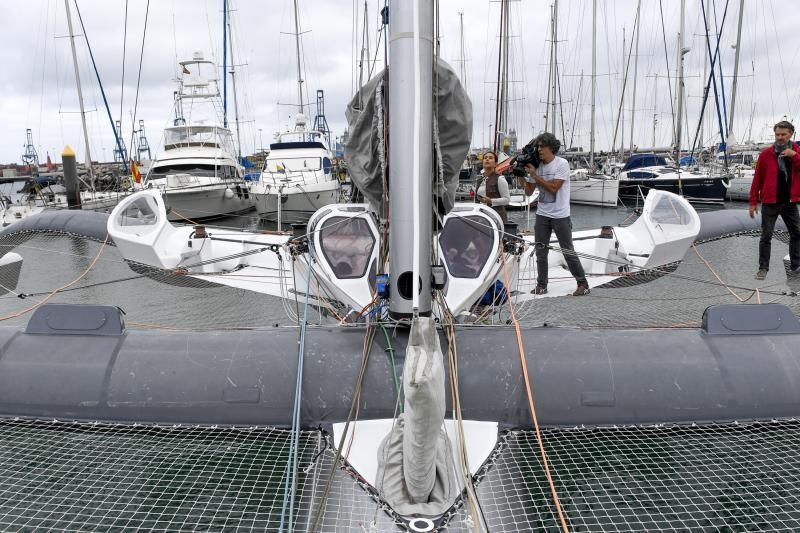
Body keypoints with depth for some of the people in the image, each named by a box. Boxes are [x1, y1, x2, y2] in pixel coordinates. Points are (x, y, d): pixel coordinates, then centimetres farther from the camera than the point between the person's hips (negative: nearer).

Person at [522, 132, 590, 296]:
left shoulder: (562, 164, -10)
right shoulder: (536, 165, 5)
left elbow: (553, 188, -19)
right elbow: (529, 192, 10)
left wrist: (534, 175, -15)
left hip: (560, 216, -5)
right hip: (542, 215, 5)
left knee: (568, 251, 0)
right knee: (540, 252, 7)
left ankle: (583, 284, 11)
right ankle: (541, 285, 17)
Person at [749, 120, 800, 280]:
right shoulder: (766, 154, -2)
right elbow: (757, 179, -1)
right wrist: (753, 202, -3)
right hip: (770, 202, -3)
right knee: (766, 236, -2)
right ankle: (763, 268, 6)